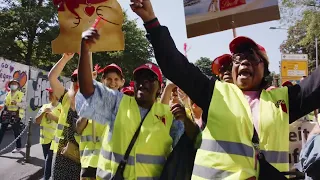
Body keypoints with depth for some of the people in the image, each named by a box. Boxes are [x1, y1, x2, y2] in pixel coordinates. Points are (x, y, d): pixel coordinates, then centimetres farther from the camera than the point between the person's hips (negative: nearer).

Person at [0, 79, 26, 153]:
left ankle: (18, 147, 17)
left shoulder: (21, 94, -3)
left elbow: (24, 105, -8)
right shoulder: (7, 94, 12)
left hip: (16, 115, -5)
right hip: (7, 115, 5)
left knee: (16, 132, 3)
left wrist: (17, 103, -24)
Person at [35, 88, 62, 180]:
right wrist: (43, 112, -7)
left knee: (49, 159, -10)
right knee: (48, 159, 16)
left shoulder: (62, 107, -5)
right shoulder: (45, 106, 11)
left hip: (55, 138, -6)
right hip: (45, 137, 6)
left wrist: (53, 117, -18)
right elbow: (37, 121, 8)